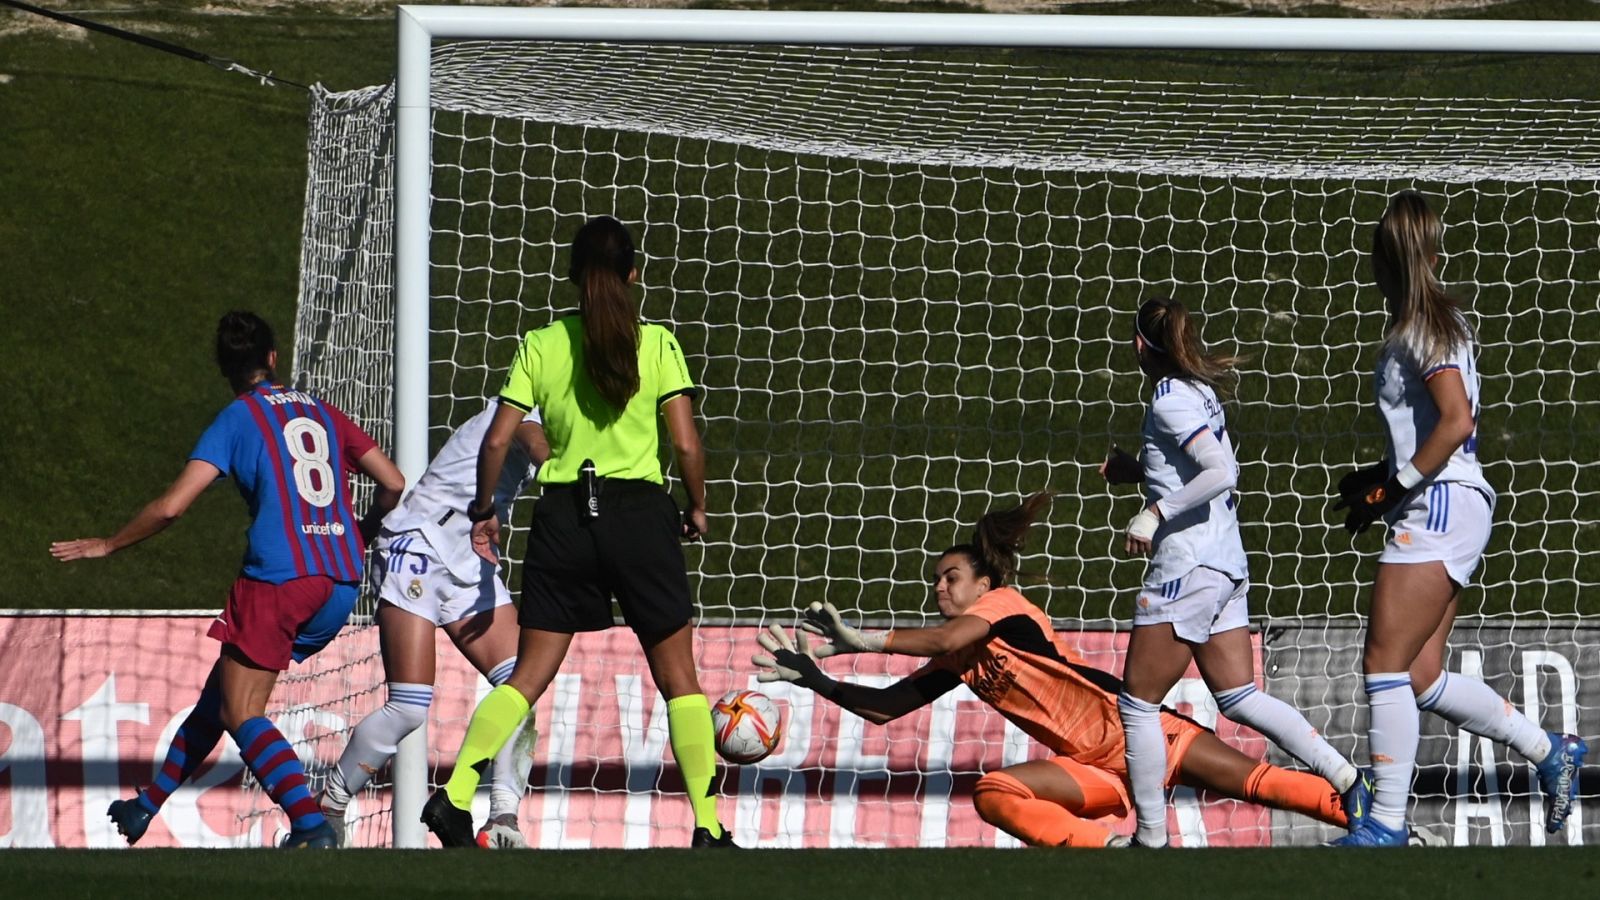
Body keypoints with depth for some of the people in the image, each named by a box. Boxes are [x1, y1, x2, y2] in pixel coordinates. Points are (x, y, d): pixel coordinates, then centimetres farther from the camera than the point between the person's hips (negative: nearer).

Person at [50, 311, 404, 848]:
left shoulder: (238, 418, 3)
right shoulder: (321, 412, 18)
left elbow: (171, 506, -5)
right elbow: (394, 485, 16)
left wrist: (108, 546, 9)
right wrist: (358, 535, 35)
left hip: (278, 577, -7)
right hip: (341, 582, 7)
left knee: (241, 713, -5)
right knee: (224, 688, 20)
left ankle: (312, 825, -25)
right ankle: (148, 808, 28)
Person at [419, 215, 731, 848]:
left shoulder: (541, 345, 3)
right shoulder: (656, 344, -2)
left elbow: (496, 441, -2)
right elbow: (686, 444, -7)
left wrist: (484, 512, 13)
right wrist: (696, 508, 9)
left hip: (563, 516, 2)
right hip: (639, 511, -2)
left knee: (529, 677, 8)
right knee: (678, 678, 7)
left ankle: (454, 796, -8)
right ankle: (708, 826, 1)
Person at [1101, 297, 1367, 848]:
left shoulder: (1170, 401, -14)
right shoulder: (1201, 391, 13)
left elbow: (1221, 473, -24)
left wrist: (1155, 512, -23)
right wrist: (1140, 471, 21)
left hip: (1187, 568, -9)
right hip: (1227, 567, 9)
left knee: (1138, 703, 0)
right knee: (1238, 697, 10)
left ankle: (1151, 836, 2)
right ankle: (1347, 779, 1)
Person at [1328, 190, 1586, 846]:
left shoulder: (1424, 328, -11)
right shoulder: (1435, 321, 19)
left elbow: (1457, 421, -21)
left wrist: (1395, 488, -14)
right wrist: (1380, 480, 15)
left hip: (1442, 504, -10)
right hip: (1437, 512, 10)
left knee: (1386, 664, -10)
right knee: (1421, 678, 8)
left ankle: (1386, 823, -10)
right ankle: (1549, 752, 16)